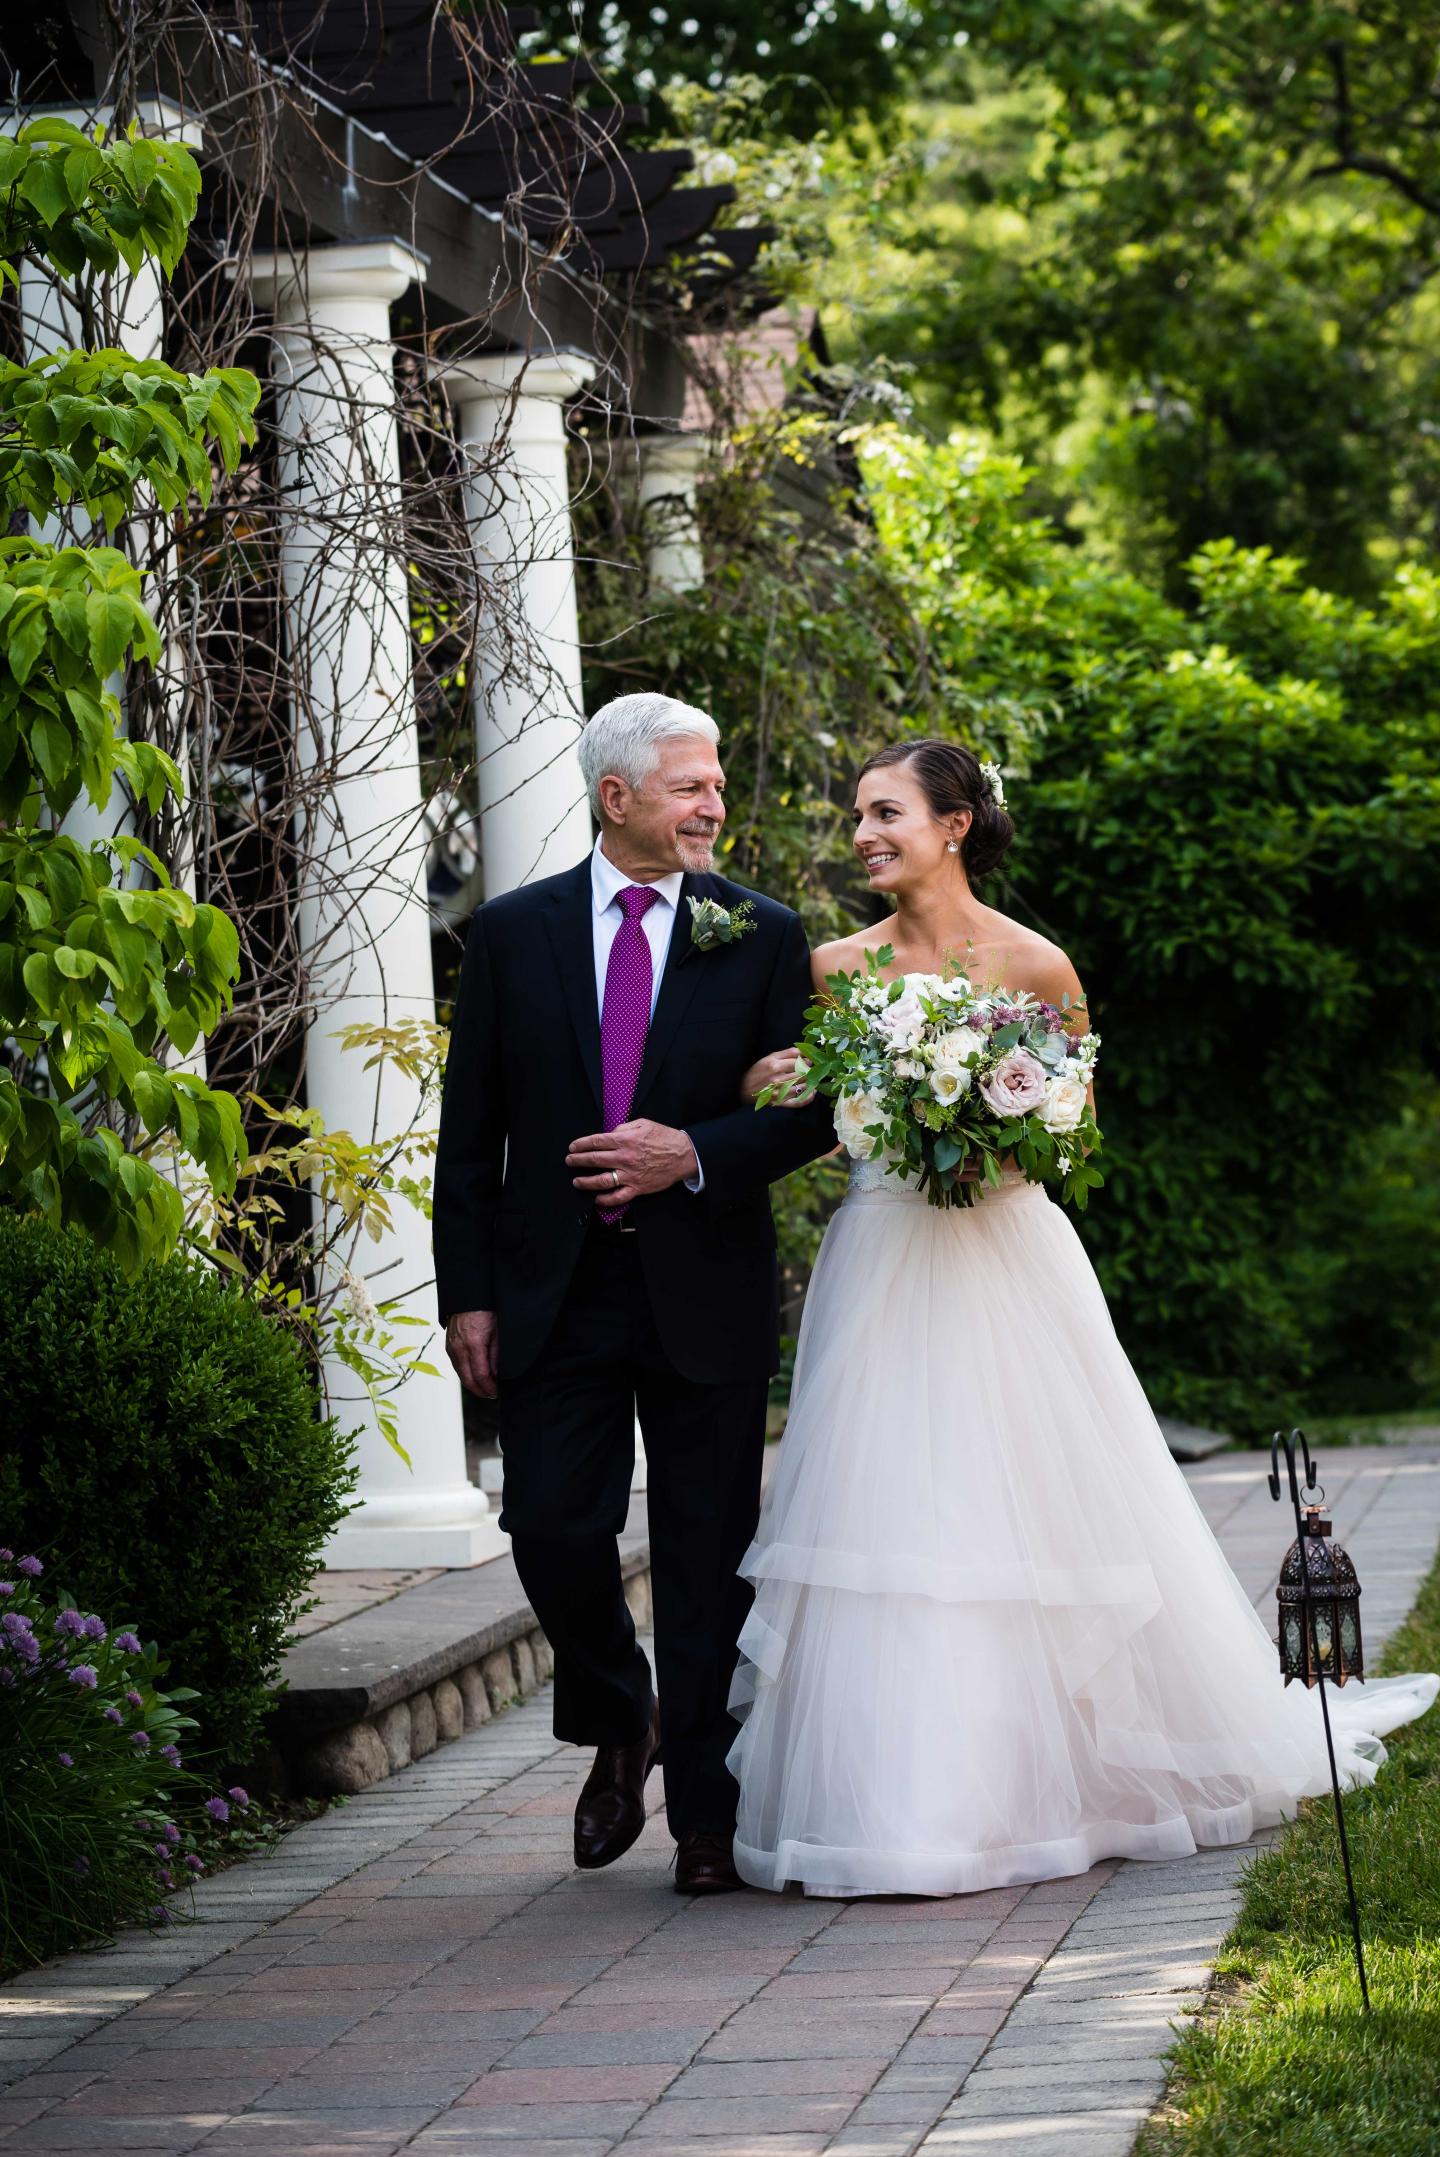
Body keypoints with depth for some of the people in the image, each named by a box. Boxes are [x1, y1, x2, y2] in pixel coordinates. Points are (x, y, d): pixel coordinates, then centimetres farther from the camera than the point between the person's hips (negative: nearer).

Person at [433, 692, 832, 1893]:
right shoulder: (514, 934, 5)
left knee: (707, 1558, 2)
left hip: (705, 1292, 0)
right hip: (553, 1293, 1)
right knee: (553, 1532, -5)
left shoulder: (762, 937, 3)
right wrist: (467, 1295, -1)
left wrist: (695, 1153, -15)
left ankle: (708, 1816, 11)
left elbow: (811, 1111, 2)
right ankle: (617, 1728, 24)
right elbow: (471, 1132, 5)